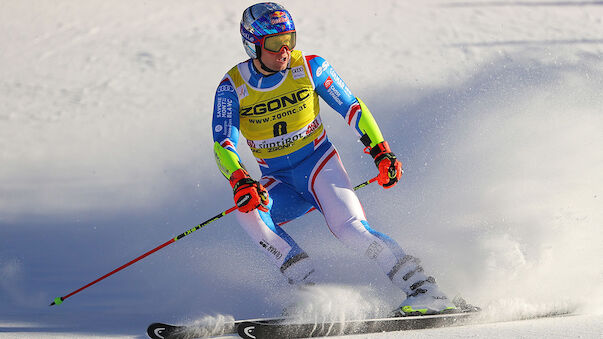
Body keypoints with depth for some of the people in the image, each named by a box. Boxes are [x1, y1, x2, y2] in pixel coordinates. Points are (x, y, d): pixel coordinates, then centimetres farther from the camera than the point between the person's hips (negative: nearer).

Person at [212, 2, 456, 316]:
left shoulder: (309, 67, -9)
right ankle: (307, 288, -26)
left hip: (320, 165, -2)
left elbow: (352, 107, 0)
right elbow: (223, 145, -16)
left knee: (349, 226, -27)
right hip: (278, 182, 2)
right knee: (246, 207, -28)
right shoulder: (232, 87, -8)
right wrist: (240, 181, -35)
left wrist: (381, 151, -9)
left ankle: (426, 292, -26)